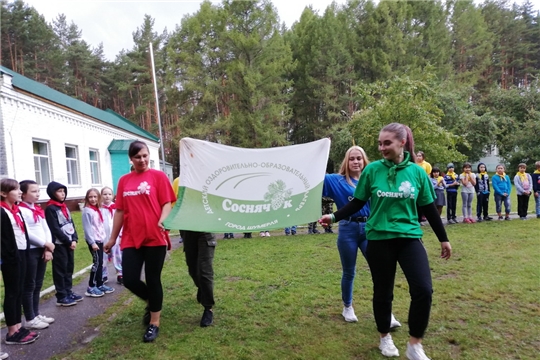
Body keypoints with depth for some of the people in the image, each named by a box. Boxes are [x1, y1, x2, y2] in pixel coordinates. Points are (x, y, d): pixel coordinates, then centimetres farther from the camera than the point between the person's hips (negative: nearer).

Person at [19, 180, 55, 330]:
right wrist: (46, 244, -11)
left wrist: (48, 249, -1)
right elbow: (26, 233, -18)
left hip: (42, 250, 7)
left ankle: (36, 314, 25)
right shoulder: (21, 210, -11)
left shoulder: (39, 210, 13)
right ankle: (30, 319, 12)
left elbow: (46, 229, 9)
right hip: (29, 251, -7)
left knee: (38, 285, 14)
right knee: (29, 286, 2)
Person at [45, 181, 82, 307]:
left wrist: (74, 239, 0)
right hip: (59, 244, -7)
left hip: (69, 243, 7)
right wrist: (69, 242, -14)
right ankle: (61, 297, 7)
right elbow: (55, 229, -15)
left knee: (69, 268, 12)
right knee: (61, 270, -1)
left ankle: (68, 292, 23)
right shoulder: (50, 209, -9)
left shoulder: (64, 207, 14)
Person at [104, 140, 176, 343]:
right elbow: (120, 210, 13)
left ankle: (154, 323, 22)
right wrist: (112, 238, 14)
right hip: (131, 239, 4)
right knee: (129, 280, 1)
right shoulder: (124, 181, 10)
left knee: (153, 280, 5)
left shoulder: (158, 176, -2)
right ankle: (151, 302, 34)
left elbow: (167, 203, -6)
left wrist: (162, 221, -25)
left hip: (155, 238, -4)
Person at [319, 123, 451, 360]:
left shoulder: (417, 172, -1)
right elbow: (357, 203, 1)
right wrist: (335, 216, -12)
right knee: (382, 292, 10)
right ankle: (385, 338, 35)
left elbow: (429, 208, 7)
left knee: (423, 290, -9)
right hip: (379, 240, -1)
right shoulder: (372, 170, -4)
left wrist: (443, 239, 12)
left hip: (410, 238, 1)